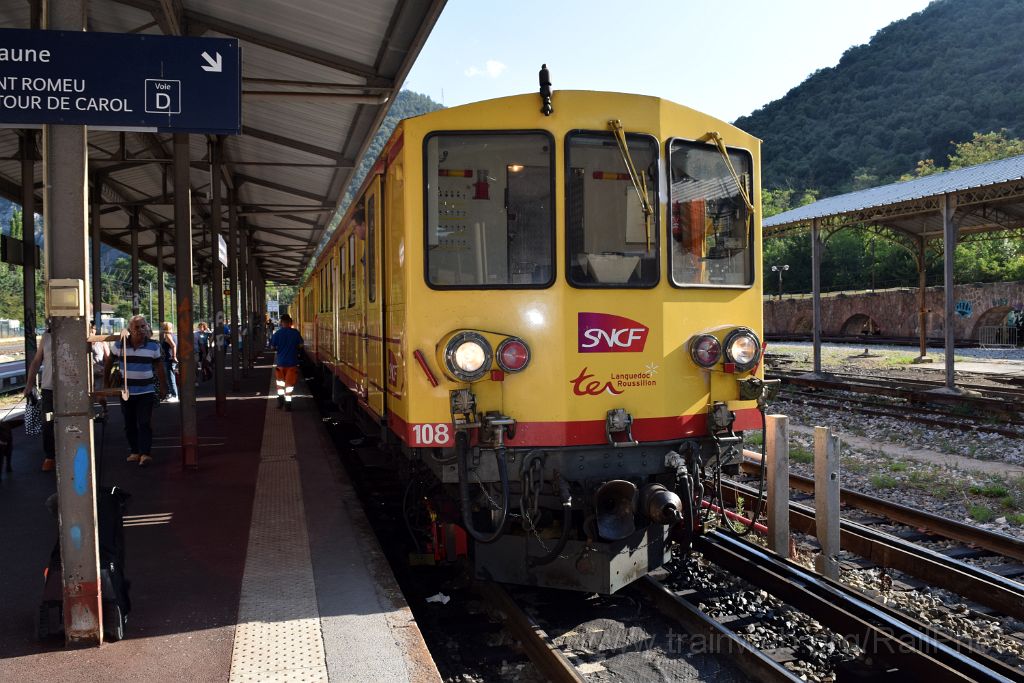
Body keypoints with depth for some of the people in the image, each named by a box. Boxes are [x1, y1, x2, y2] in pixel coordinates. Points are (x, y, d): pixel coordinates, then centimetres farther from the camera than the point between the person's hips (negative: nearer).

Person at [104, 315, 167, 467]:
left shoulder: (153, 346, -3)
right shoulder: (119, 345, -4)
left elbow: (159, 367, 5)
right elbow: (109, 362, 9)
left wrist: (163, 387, 6)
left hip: (146, 392, -2)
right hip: (126, 392, 2)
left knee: (144, 423, -10)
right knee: (130, 424, 10)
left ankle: (144, 454, -13)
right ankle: (134, 452, 21)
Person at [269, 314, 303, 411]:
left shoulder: (277, 333, -7)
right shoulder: (295, 333, -7)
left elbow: (272, 347, -3)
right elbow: (300, 345, -3)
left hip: (280, 361, 1)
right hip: (292, 362, 0)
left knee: (280, 381, 23)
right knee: (290, 383, 6)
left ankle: (281, 397, 16)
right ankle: (287, 403, 6)